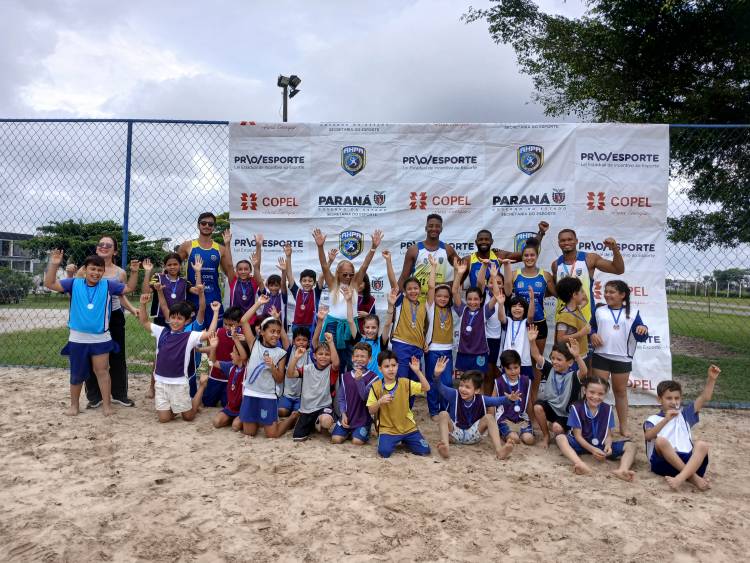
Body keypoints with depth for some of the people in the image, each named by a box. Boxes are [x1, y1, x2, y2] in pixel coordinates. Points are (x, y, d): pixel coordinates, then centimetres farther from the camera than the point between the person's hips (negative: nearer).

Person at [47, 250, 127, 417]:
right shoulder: (74, 283, -2)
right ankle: (74, 405, 31)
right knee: (77, 374, 15)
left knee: (102, 371, 5)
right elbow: (49, 284, -6)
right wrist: (54, 264, -18)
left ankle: (106, 404, 14)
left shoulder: (108, 285, -2)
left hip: (101, 339, -1)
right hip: (77, 338, 1)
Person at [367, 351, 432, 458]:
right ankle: (395, 441, 10)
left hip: (408, 427, 2)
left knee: (425, 451, -9)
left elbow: (426, 388, -9)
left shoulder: (405, 382, -1)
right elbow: (371, 411, -2)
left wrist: (417, 371, -19)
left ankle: (405, 440, 20)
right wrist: (380, 402, -22)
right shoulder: (376, 386, -5)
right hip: (387, 429, -2)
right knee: (384, 452, -26)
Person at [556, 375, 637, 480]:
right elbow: (578, 435, -10)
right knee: (560, 437, -31)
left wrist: (608, 446, -23)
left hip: (601, 445, 3)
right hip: (582, 444, -3)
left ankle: (622, 470, -44)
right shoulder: (576, 407, -9)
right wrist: (592, 449, -25)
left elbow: (608, 434, 1)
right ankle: (581, 465, -54)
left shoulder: (607, 409, 0)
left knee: (630, 446, -16)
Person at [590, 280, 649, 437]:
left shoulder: (632, 313, 2)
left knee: (621, 391, 11)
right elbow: (592, 327, 12)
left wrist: (643, 330, -21)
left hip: (623, 358, 0)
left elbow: (640, 337, 0)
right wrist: (592, 334, -10)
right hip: (601, 356, 1)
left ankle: (623, 427, 22)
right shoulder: (599, 311, 5)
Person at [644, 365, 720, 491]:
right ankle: (693, 477, -31)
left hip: (688, 460, 3)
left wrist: (711, 379, 1)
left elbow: (704, 398, 15)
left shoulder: (685, 414, 24)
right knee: (661, 440, -32)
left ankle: (680, 478, -42)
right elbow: (648, 436, -11)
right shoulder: (653, 419, 11)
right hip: (664, 462, -3)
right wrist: (665, 420, -20)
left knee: (702, 445, -24)